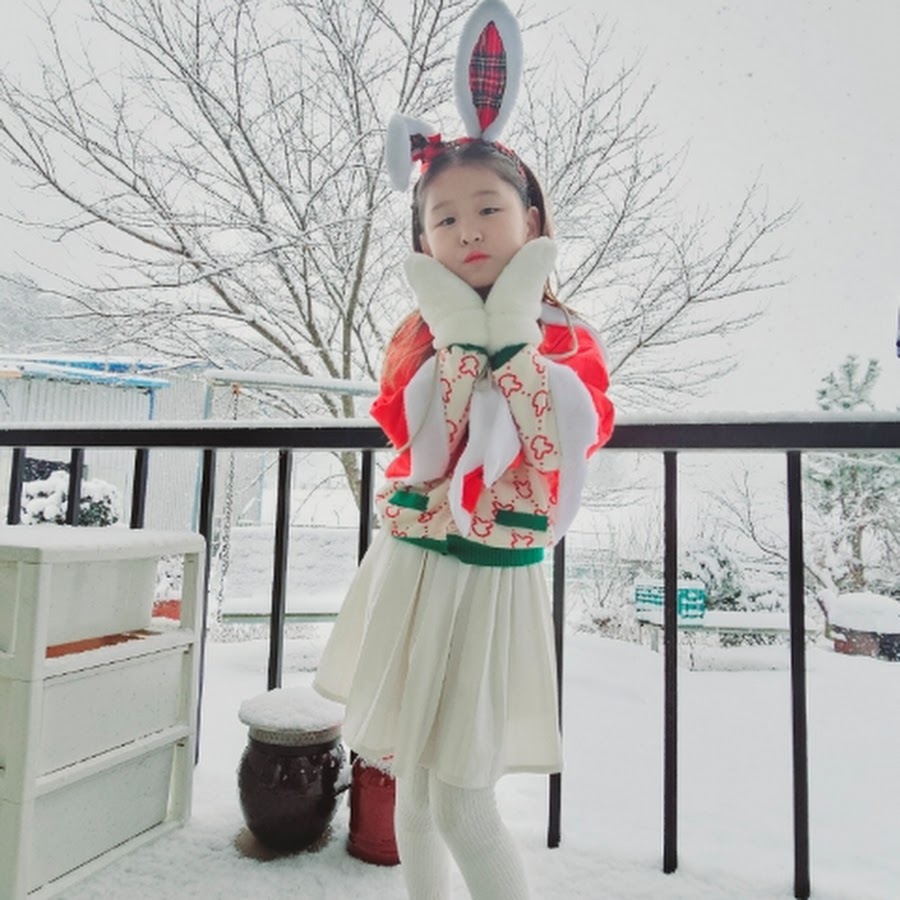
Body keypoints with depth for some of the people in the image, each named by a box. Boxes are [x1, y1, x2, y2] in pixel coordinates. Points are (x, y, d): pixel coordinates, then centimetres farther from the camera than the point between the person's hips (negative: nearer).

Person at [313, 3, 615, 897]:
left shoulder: (566, 338, -3)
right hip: (409, 567, 3)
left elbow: (563, 449, -20)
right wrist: (459, 332, -16)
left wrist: (513, 328, -19)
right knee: (413, 780, 17)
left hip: (492, 579, -3)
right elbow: (425, 449, -13)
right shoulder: (422, 331, 2)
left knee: (463, 802, 2)